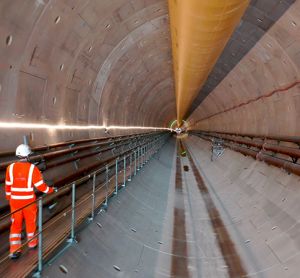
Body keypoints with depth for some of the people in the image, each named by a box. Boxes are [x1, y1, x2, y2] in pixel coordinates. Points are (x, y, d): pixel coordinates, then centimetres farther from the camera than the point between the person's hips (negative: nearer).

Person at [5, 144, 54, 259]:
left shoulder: (10, 168, -7)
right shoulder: (32, 168, -17)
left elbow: (8, 185, 3)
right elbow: (40, 185, -14)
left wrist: (9, 198, 19)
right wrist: (51, 190, 3)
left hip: (15, 201, 2)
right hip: (29, 201, -2)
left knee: (16, 224, 12)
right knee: (30, 222, 17)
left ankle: (14, 250, 11)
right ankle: (32, 243, 35)